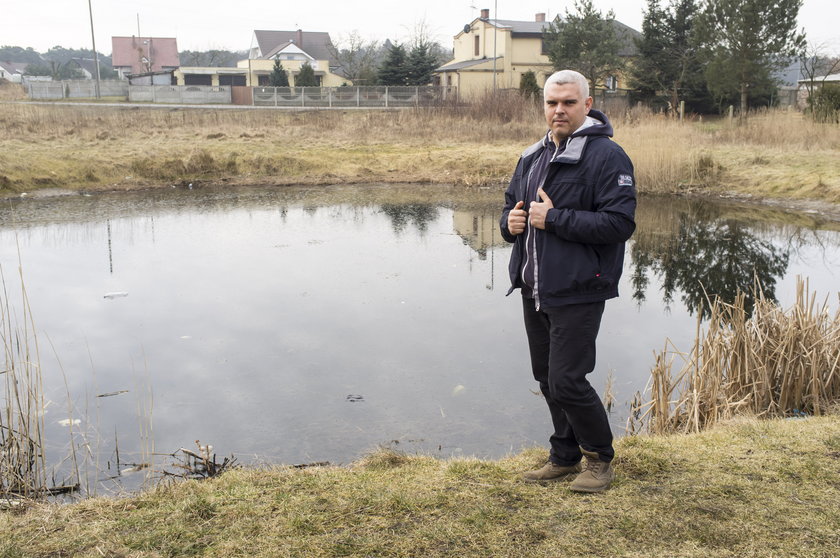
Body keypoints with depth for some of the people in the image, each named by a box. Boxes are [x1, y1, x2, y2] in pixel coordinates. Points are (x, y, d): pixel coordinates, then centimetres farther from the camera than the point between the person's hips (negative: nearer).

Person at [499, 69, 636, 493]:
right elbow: (511, 205, 25)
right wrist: (510, 221, 0)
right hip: (533, 290, 8)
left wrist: (555, 219, -20)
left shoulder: (606, 156, -10)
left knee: (567, 381, -8)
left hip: (578, 291, -8)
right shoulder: (533, 156, 15)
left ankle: (600, 458, 17)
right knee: (547, 379, 15)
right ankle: (565, 458, 31)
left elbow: (619, 223, -20)